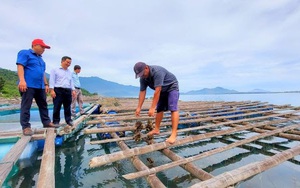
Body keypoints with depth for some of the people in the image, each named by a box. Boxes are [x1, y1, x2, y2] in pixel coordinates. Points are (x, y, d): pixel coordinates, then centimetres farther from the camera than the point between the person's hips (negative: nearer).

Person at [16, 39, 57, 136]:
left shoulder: (40, 59, 24)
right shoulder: (25, 53, 2)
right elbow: (20, 66, -11)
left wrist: (46, 84, 20)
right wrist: (22, 80, -23)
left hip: (40, 86, 8)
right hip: (28, 85, -8)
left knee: (43, 105, 9)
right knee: (26, 106, -4)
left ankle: (46, 122, 18)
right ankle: (26, 126, 1)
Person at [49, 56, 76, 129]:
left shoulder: (70, 72, 21)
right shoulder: (55, 70, 4)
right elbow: (52, 80, -3)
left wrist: (73, 90, 10)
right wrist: (52, 90, -12)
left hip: (68, 91, 5)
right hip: (58, 90, -5)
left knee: (68, 107, 7)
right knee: (57, 107, -1)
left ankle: (69, 121, 14)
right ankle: (56, 121, 8)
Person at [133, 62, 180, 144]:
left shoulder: (157, 72, -35)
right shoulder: (143, 78, -11)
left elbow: (157, 91, -38)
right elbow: (142, 92, -8)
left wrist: (152, 108, -37)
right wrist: (139, 108, -10)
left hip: (172, 87, -7)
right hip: (162, 90, 8)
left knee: (173, 109, -19)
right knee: (159, 109, 7)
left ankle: (174, 134, -22)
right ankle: (156, 129, 17)